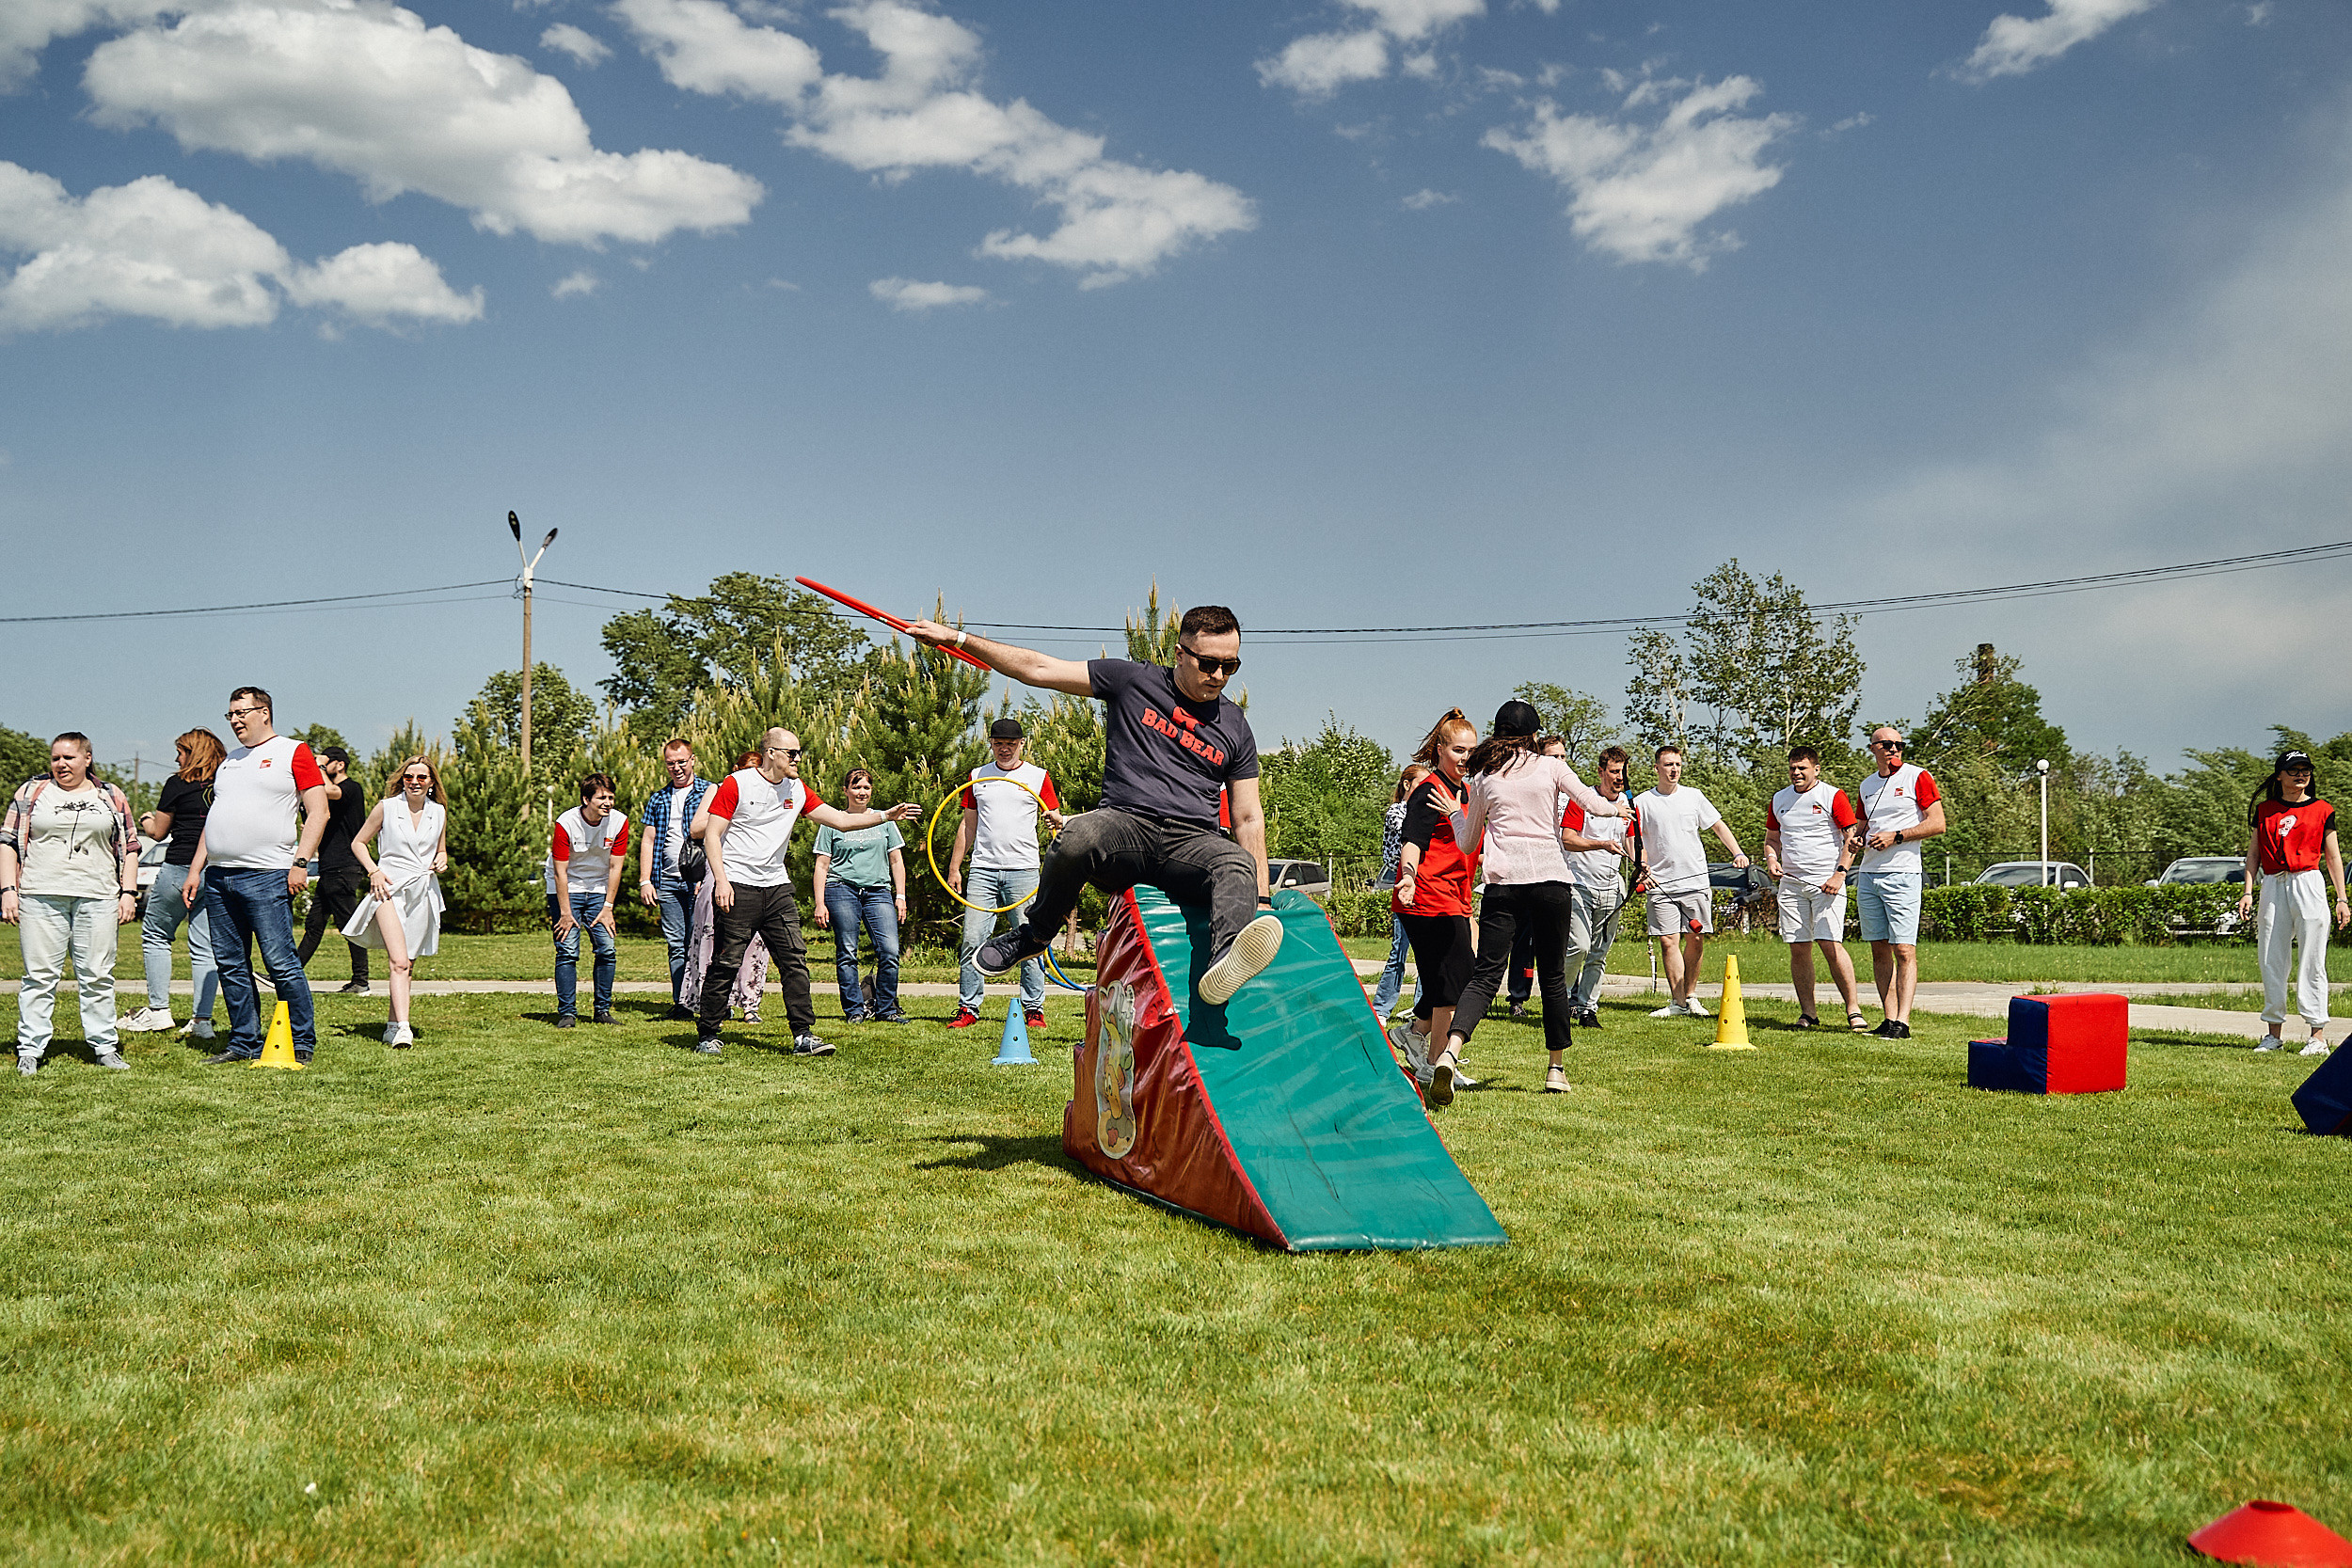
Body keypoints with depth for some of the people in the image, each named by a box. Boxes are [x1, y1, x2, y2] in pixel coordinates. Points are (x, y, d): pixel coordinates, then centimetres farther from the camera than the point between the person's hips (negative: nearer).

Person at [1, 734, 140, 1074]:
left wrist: (129, 893, 4)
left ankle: (105, 1046, 8)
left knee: (98, 976, 1)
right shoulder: (31, 792, 11)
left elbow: (129, 848, 14)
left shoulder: (111, 797, 14)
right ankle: (30, 1050, 4)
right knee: (40, 975, -1)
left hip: (97, 898, 1)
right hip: (41, 896, -1)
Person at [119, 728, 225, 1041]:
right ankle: (202, 1019, 1)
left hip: (180, 868, -4)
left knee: (155, 935, 14)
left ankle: (158, 1011, 11)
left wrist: (146, 820, 23)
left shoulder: (178, 784, -6)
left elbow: (158, 831, 1)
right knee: (205, 946, 5)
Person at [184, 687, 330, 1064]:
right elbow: (213, 820, 25)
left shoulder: (293, 752, 1)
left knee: (280, 962, -9)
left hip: (267, 877, -7)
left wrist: (301, 863, -14)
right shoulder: (229, 761, 22)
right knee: (231, 965, 7)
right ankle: (244, 1043, 14)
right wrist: (195, 870, 17)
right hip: (218, 877, 7)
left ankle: (302, 1043, -2)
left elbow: (318, 811, -5)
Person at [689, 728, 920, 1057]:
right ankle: (707, 1035, 10)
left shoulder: (797, 790, 11)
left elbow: (841, 820, 11)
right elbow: (711, 834, -6)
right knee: (725, 963, -4)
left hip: (777, 886, 5)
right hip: (738, 886, -5)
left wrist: (886, 816, 1)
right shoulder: (735, 784, -5)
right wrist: (721, 880, -16)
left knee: (795, 959, -3)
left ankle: (804, 1036, -1)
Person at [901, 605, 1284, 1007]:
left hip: (1192, 842, 1)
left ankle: (1225, 965, -66)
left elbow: (1249, 819, 18)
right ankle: (1034, 933, -8)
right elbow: (1038, 669, 10)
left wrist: (1262, 898, 9)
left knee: (1238, 866, -35)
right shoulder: (1133, 681, 10)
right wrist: (956, 638, 8)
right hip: (1125, 825, -1)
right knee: (1080, 835, -37)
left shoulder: (1235, 727, 16)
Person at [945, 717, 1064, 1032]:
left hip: (1023, 869, -2)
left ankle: (1034, 1008, 2)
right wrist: (954, 867, 12)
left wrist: (1056, 821, -19)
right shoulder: (977, 777, 15)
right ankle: (968, 1008, 2)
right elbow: (968, 825, 19)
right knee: (973, 940, -3)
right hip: (983, 868, 2)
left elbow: (1057, 820, 6)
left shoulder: (1038, 776, 8)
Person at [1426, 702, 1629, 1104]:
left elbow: (1466, 843, 18)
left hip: (1502, 882, 1)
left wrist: (1456, 811, 36)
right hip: (1551, 878, -1)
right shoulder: (1551, 766, 8)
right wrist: (1618, 808, 28)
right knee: (1553, 976, 13)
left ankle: (1450, 1050, -29)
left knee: (1485, 975, -5)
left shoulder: (1482, 779, 12)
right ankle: (1557, 1068, 20)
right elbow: (1593, 804, 6)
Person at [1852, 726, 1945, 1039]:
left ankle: (1902, 1022, -12)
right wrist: (1859, 838, 5)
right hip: (1868, 875, 6)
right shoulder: (1867, 785, 17)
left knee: (1904, 951, -10)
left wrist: (1896, 836, -13)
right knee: (1879, 950, 6)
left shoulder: (1918, 776, -1)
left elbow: (1937, 823, -6)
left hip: (1902, 874, -6)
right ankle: (1889, 1018, 9)